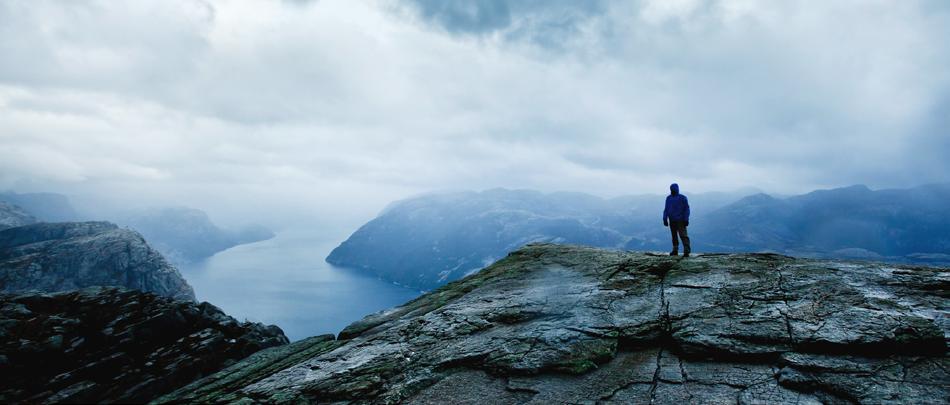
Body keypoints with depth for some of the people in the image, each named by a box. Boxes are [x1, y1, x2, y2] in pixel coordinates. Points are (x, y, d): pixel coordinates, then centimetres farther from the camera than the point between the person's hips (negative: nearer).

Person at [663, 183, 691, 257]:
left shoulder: (682, 198, 0)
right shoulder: (668, 198, 12)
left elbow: (686, 209, -1)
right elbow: (666, 209, 15)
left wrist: (686, 219, -9)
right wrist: (665, 219, 7)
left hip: (680, 220, -5)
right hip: (672, 221, 5)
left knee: (683, 235, -12)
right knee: (674, 236, 10)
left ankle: (686, 251, -14)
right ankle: (675, 250, 18)